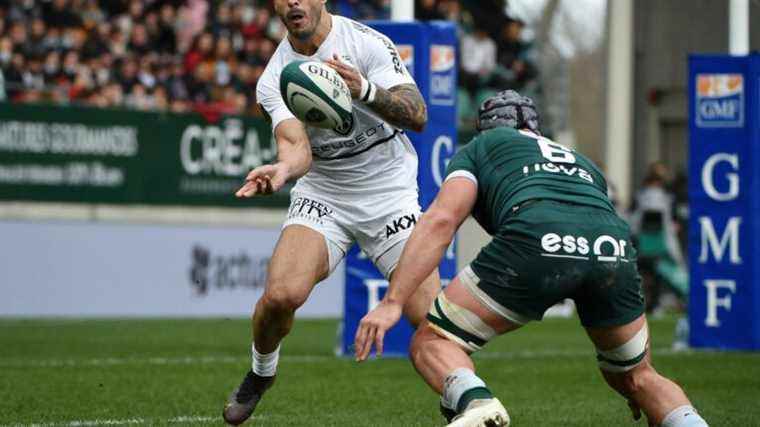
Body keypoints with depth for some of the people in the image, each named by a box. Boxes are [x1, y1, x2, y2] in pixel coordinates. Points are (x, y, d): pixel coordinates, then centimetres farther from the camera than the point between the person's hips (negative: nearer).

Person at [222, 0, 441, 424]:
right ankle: (261, 374, 11)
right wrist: (282, 169, -42)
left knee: (429, 316, -16)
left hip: (390, 194, -2)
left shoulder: (369, 43, -12)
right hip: (322, 195, 2)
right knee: (281, 294, -20)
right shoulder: (274, 79, -4)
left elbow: (417, 116, -20)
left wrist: (365, 90, -38)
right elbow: (297, 146, -18)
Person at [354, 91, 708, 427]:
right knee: (636, 377, 27)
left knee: (432, 344, 11)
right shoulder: (581, 161, 43)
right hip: (615, 246, 4)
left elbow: (442, 220, 10)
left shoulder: (479, 147, 32)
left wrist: (392, 302, 4)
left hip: (536, 240, -4)